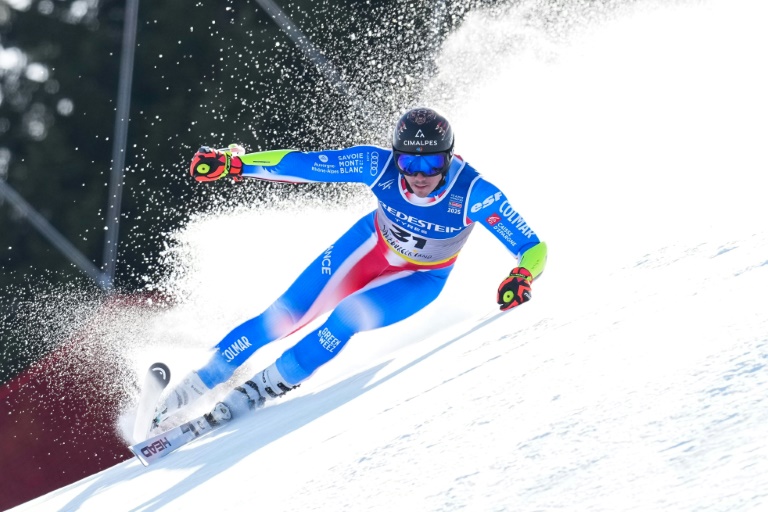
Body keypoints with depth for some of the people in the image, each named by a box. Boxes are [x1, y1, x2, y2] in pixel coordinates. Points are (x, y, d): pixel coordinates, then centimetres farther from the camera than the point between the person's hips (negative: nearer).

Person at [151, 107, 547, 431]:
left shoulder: (474, 193, -36)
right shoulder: (380, 166, -30)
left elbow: (534, 248, -35)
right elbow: (304, 165, -23)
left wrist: (522, 277, -58)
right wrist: (233, 164, -30)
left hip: (421, 280, -2)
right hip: (369, 245, 2)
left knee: (346, 319, -26)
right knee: (285, 315, -7)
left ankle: (264, 387, -10)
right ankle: (194, 387, 6)